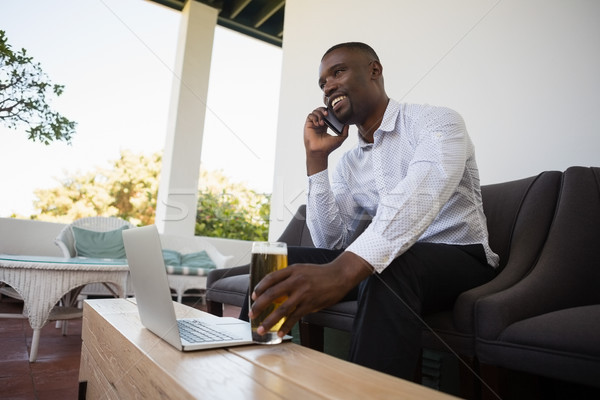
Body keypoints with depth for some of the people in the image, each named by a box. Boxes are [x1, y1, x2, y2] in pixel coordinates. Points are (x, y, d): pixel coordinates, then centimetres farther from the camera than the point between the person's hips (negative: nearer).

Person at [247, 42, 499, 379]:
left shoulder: (437, 121, -8)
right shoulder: (347, 166, 9)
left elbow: (419, 197, -30)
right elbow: (331, 244, 0)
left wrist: (342, 270, -46)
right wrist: (316, 159, -5)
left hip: (461, 258, -4)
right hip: (387, 261, 5)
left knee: (391, 266, -38)